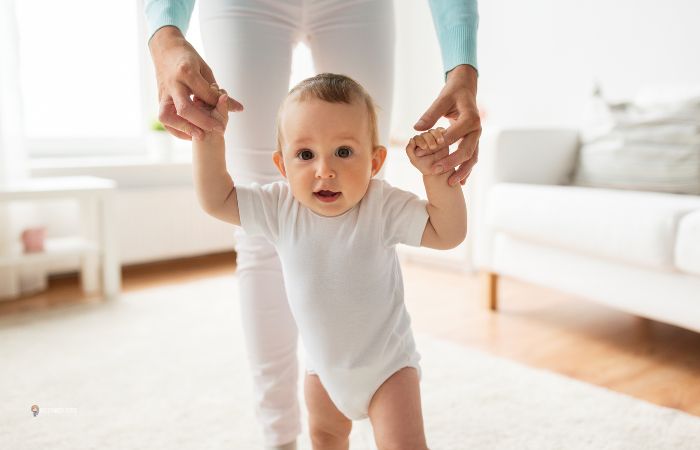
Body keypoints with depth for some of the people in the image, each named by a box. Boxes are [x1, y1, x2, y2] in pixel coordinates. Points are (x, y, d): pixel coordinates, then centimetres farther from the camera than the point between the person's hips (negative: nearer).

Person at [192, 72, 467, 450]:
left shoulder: (384, 207, -24)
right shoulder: (280, 207, -17)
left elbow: (448, 232, -25)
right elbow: (216, 200, -12)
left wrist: (435, 173, -37)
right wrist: (208, 137, -21)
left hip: (386, 362, -4)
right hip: (324, 363, 4)